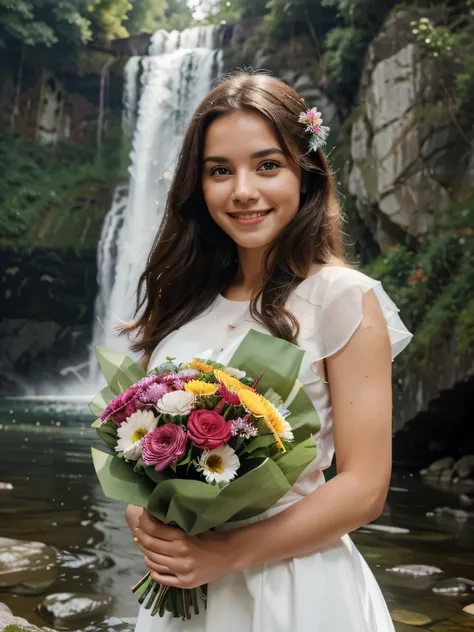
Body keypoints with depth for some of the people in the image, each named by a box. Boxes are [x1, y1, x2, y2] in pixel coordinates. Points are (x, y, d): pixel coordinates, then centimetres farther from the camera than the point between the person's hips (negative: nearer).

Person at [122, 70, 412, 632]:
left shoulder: (342, 299, -13)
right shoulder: (181, 296, 0)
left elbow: (364, 489, -14)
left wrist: (228, 553, -19)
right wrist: (143, 521, -9)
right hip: (180, 584, 4)